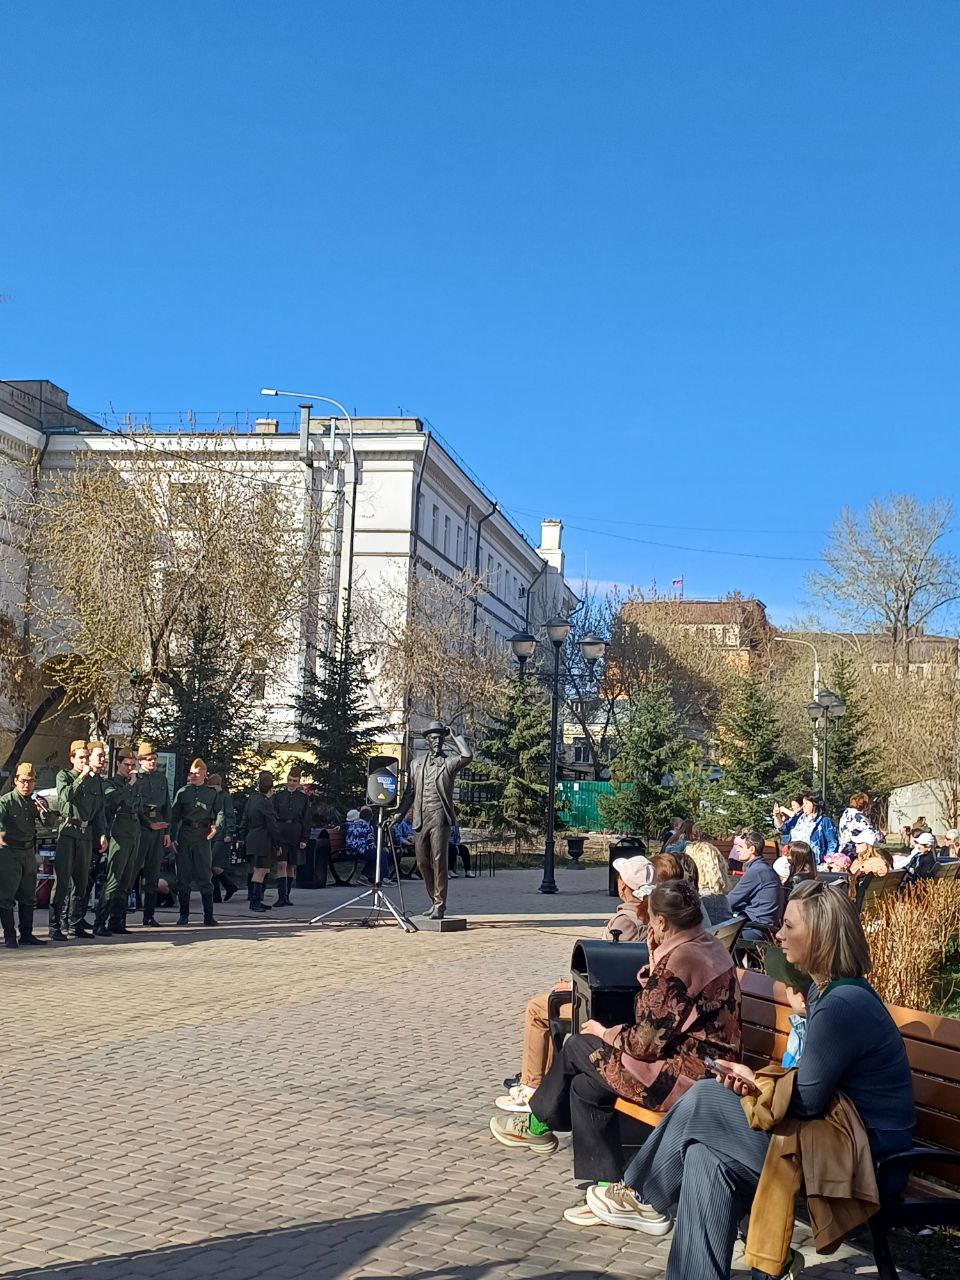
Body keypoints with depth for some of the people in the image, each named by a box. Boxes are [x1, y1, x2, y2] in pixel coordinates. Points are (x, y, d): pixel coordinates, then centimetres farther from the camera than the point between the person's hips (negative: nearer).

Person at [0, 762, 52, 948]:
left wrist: (43, 811, -12)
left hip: (29, 851, 6)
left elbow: (47, 823, 9)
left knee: (28, 896, 11)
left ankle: (27, 934, 19)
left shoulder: (35, 801, 10)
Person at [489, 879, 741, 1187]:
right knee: (585, 1085, 15)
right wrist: (655, 958, 8)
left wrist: (605, 1033, -2)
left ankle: (538, 1124, 30)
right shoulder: (711, 946, 8)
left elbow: (648, 1042, -20)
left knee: (578, 1047, 7)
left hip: (683, 1078, -9)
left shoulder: (679, 959, -22)